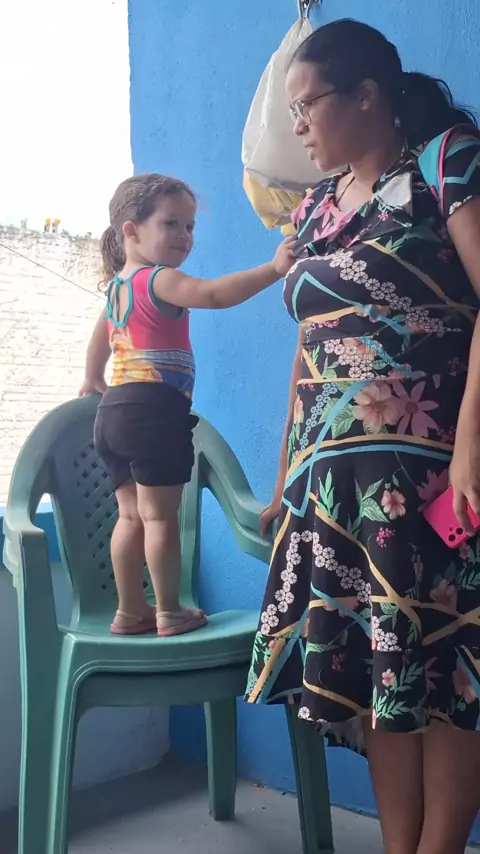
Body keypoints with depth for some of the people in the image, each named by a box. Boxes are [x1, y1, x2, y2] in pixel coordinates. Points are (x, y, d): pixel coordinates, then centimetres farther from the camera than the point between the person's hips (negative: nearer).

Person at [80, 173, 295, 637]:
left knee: (132, 515, 13)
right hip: (154, 410, -9)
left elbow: (100, 338, 35)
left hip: (115, 409, 9)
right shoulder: (158, 280, -9)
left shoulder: (117, 285, 20)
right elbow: (212, 293, -28)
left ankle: (130, 611, 19)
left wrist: (92, 380, 52)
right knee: (160, 516, -1)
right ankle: (169, 613, 7)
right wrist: (273, 269, -31)